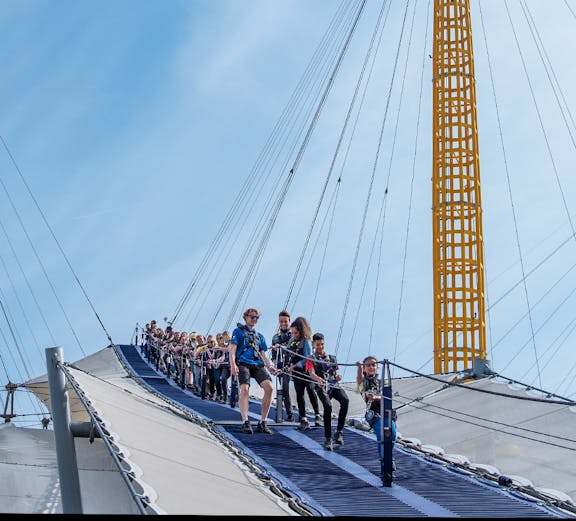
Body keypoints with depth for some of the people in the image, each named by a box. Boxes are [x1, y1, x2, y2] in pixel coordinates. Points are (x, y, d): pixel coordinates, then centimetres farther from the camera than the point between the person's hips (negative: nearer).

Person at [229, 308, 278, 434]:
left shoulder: (259, 336, 29)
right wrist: (233, 364, -16)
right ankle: (245, 422, -26)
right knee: (244, 389, -27)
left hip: (258, 365, 4)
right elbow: (232, 349, 2)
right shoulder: (238, 331, 15)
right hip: (243, 363, -4)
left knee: (269, 387, -19)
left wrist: (270, 366, 4)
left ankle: (262, 423, -13)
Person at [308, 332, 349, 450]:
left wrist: (338, 376, 1)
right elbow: (311, 373, -6)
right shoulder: (311, 359, 12)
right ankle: (328, 438, -22)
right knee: (328, 406, -30)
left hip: (334, 384, 3)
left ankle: (338, 432, -18)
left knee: (345, 400, -27)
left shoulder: (331, 357, 25)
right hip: (322, 386, -3)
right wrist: (318, 378, -28)